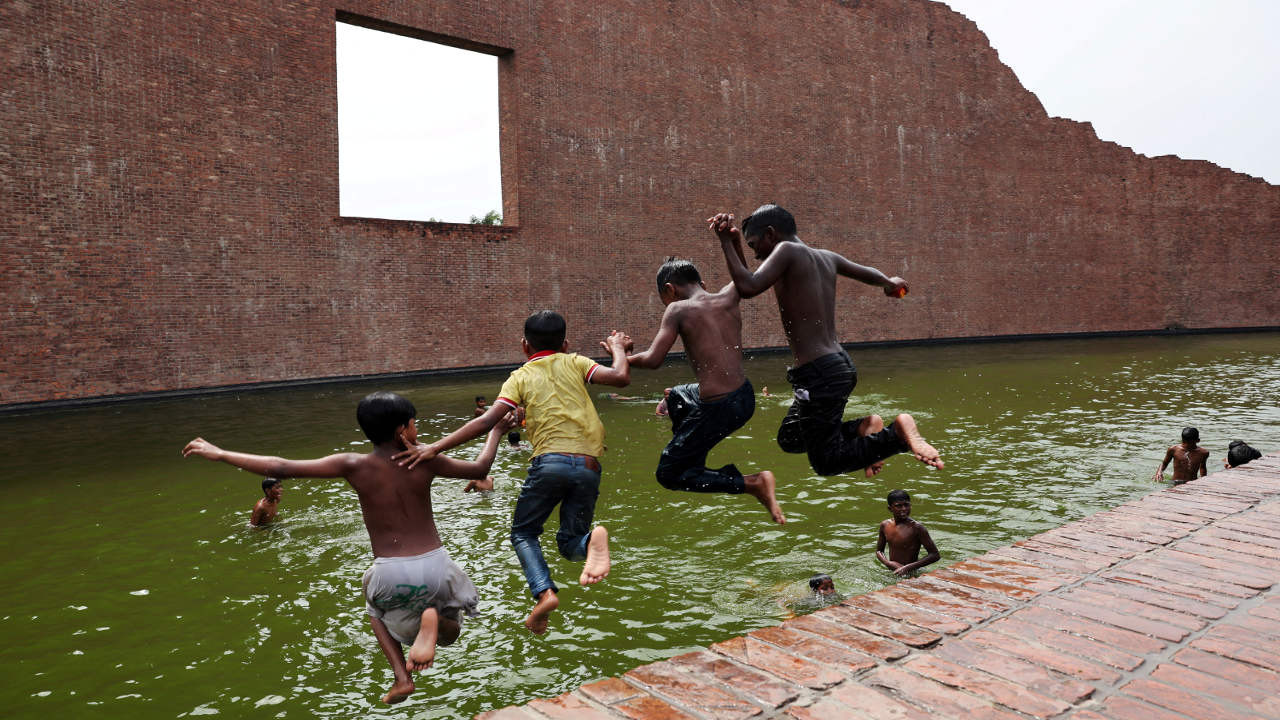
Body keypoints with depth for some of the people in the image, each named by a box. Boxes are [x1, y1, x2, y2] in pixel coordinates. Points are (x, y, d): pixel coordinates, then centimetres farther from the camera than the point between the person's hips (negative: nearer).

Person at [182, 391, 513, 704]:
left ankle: (402, 677, 16)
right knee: (449, 634, 28)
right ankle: (432, 619, -12)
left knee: (375, 604, 37)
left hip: (390, 573, 0)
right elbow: (480, 468, 8)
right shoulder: (425, 461, -6)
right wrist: (495, 431, 25)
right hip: (434, 566, 0)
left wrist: (218, 453, -1)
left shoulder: (354, 466, -9)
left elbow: (280, 468, -12)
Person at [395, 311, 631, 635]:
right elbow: (621, 378, 2)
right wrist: (618, 349, 23)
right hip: (589, 466, 2)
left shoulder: (520, 377, 13)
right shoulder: (573, 362, 16)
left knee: (523, 533, 18)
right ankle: (591, 539, -20)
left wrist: (435, 447, 0)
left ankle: (544, 591, -8)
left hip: (551, 460, -2)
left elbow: (487, 421, 0)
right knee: (569, 542, 16)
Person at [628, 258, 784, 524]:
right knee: (676, 397, 34)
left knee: (667, 474, 10)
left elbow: (653, 360, -14)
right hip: (746, 398, 8)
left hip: (717, 409, -8)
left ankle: (753, 483, -3)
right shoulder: (727, 298, 5)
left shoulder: (678, 309, -8)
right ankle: (695, 466, 37)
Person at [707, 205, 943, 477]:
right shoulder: (827, 258, 13)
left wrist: (727, 243, -13)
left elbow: (748, 287, -24)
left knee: (826, 463, 3)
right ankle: (862, 429, 11)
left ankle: (897, 432, -10)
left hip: (819, 374, -9)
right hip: (841, 364, 9)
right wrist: (890, 283, 52)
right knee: (788, 439, 25)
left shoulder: (787, 250, -11)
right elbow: (868, 273, 30)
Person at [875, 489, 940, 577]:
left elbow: (935, 555, -13)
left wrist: (909, 567, -20)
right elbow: (879, 551, 14)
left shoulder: (916, 528, -15)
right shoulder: (885, 525, 2)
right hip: (891, 573, 5)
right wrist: (888, 563, -9)